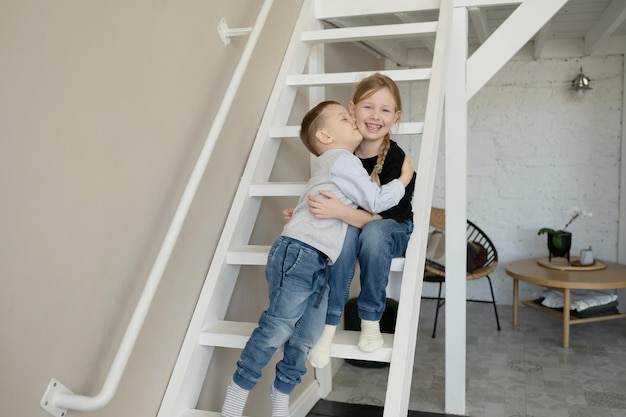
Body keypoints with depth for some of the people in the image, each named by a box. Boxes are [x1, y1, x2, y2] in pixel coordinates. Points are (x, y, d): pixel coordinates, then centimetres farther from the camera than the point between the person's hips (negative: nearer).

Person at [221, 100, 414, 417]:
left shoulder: (329, 161, 25)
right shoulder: (343, 161, -3)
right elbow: (376, 201, -2)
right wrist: (404, 178, 11)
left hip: (318, 263, 10)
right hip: (298, 252, -10)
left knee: (306, 337, 5)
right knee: (277, 327, -10)